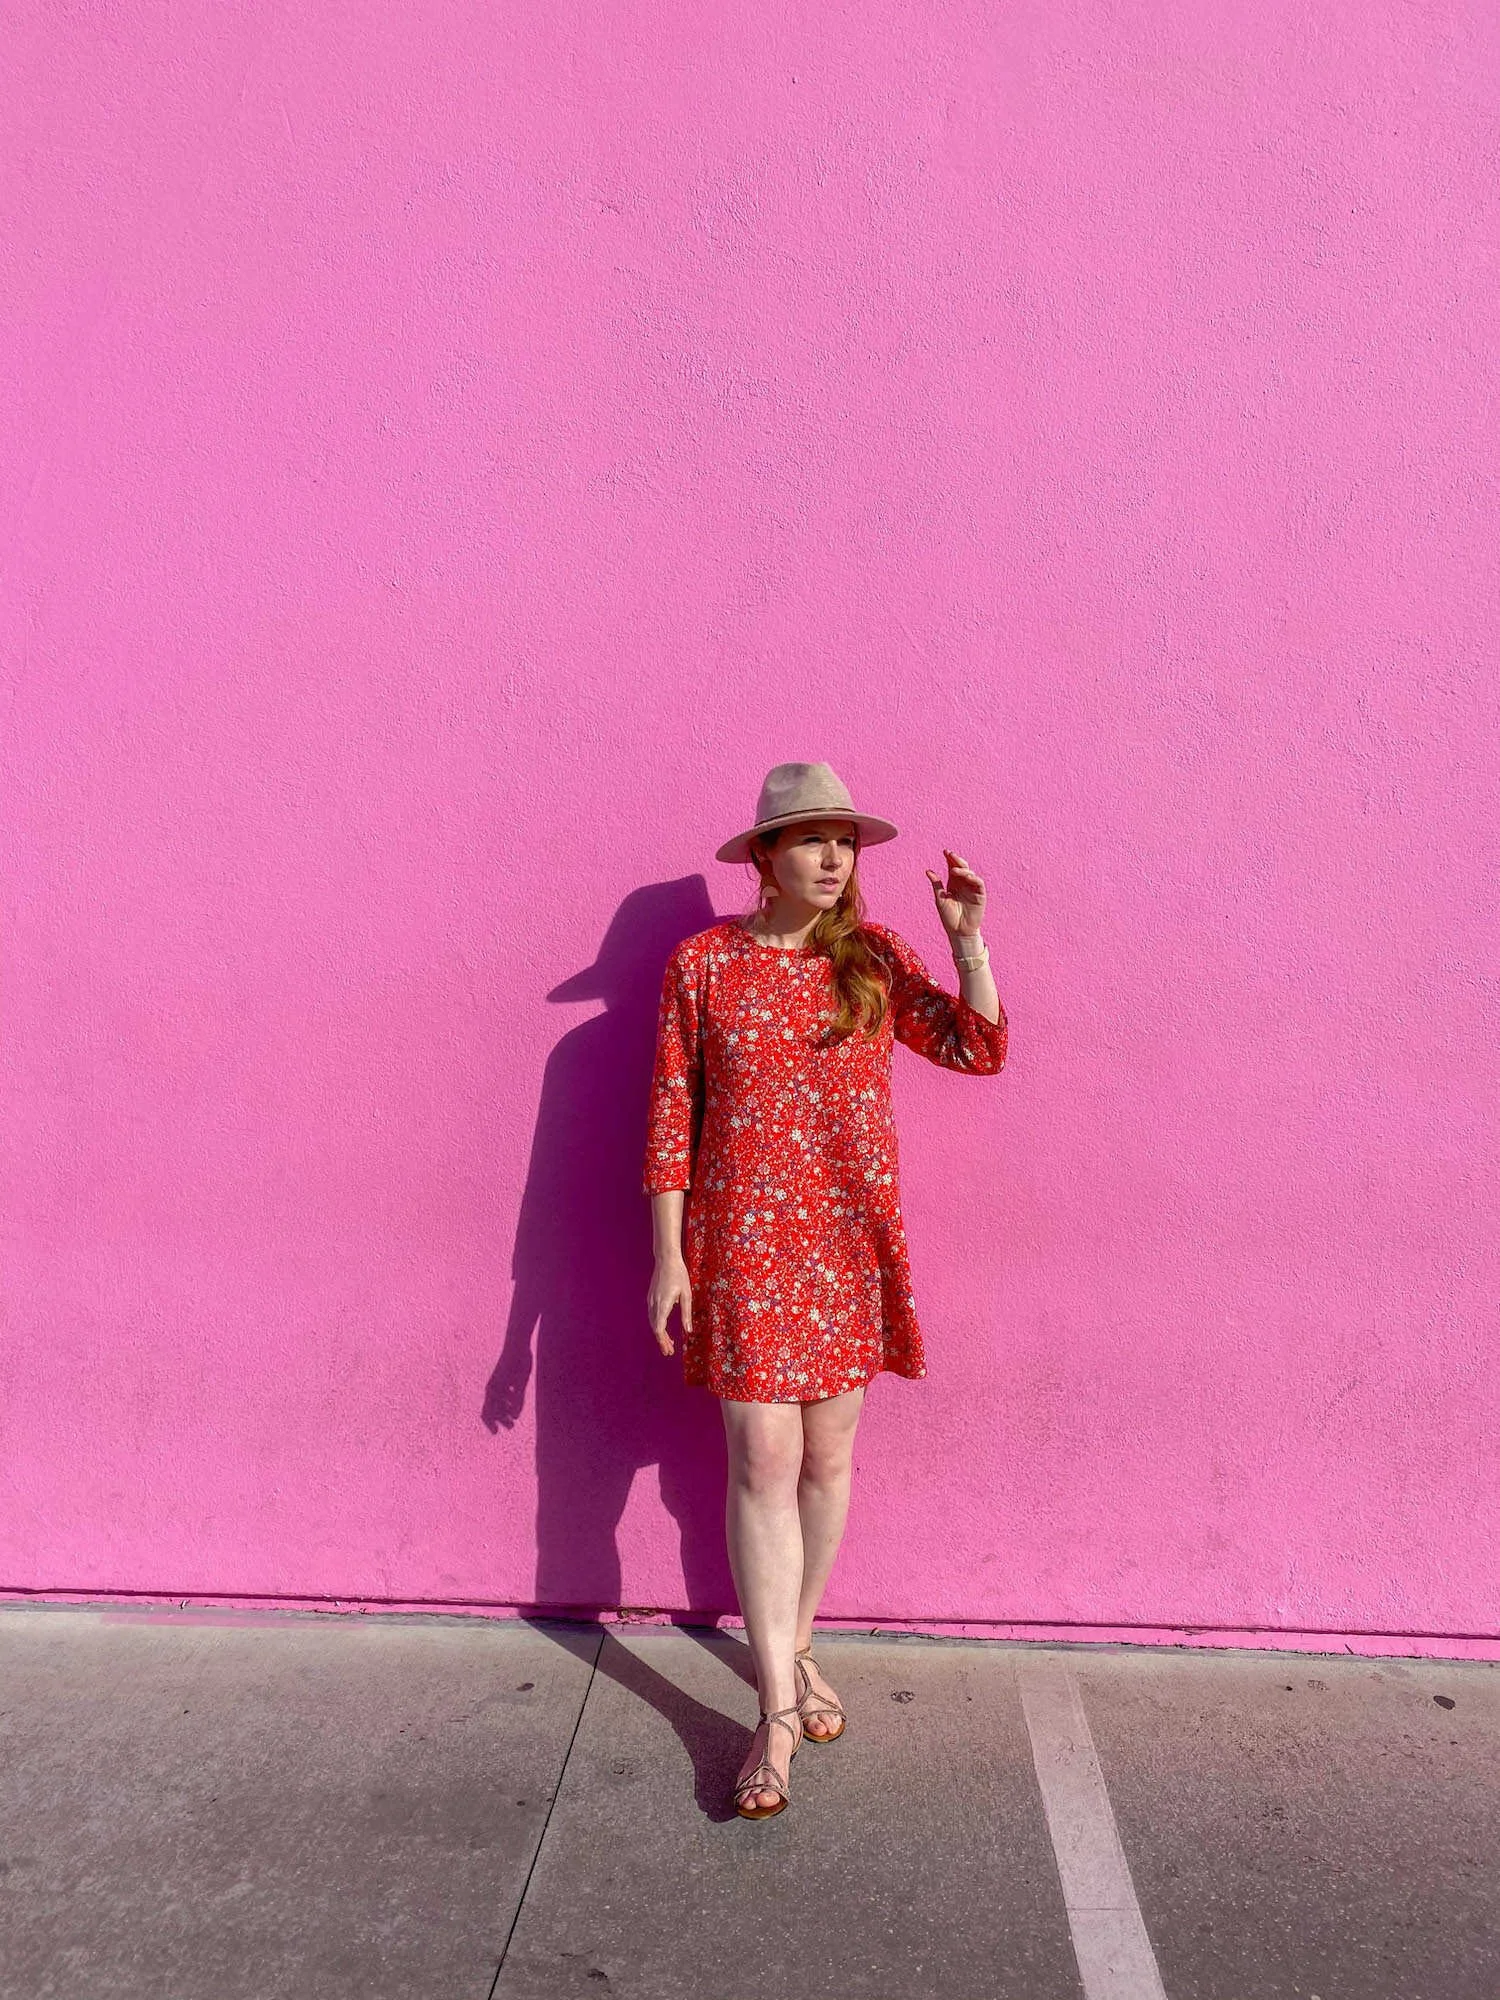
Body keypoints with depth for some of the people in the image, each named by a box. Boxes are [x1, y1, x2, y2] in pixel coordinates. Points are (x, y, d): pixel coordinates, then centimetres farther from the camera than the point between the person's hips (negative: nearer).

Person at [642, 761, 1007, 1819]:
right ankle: (778, 1711, 14)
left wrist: (968, 941, -10)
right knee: (764, 1465, -2)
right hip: (744, 1244, -3)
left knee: (830, 1458, 13)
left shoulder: (874, 957, 4)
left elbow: (981, 1049, 3)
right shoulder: (703, 964, -3)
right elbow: (671, 1117, -2)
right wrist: (668, 1259, -3)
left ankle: (796, 1646, 37)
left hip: (852, 1245, 3)